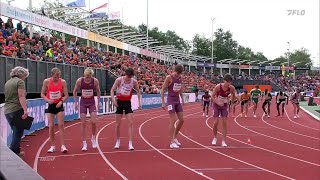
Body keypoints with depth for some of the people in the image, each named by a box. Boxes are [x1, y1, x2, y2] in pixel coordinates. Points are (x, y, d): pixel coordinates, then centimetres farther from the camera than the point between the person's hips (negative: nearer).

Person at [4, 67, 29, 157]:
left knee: (16, 132, 18)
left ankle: (17, 151, 24)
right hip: (17, 110, -8)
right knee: (18, 133, -2)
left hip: (7, 111, 8)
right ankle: (12, 152, -6)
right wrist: (25, 110, -24)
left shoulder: (7, 83, 18)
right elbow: (21, 97, -17)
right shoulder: (20, 82, -5)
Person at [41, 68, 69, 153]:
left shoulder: (63, 82, -8)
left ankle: (62, 146, -5)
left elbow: (66, 95, -4)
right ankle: (52, 146, 10)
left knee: (61, 125, -6)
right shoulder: (46, 81, -9)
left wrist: (61, 101, -22)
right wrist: (47, 100, -19)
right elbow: (42, 94, -1)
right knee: (51, 126, 0)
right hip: (50, 105, 0)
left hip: (59, 105, 0)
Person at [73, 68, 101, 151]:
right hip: (83, 103, 0)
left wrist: (98, 103, 2)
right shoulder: (79, 81, -15)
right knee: (83, 123, -2)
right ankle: (84, 143, 5)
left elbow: (98, 91, 2)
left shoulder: (95, 81, -14)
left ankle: (93, 138, 17)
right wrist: (75, 102, -2)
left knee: (93, 122, -10)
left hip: (92, 102, 0)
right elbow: (75, 91, 0)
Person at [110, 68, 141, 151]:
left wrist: (139, 102, -2)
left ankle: (130, 144, -8)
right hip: (119, 102, -1)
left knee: (130, 123, -8)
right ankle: (118, 141, 22)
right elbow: (112, 90, -10)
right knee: (118, 124, 3)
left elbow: (138, 91, 7)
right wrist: (113, 99, -25)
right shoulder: (119, 80, -13)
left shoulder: (134, 81, -7)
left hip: (128, 102, 1)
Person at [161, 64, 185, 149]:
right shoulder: (169, 77, -12)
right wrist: (163, 103, -13)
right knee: (173, 121, -11)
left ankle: (174, 138, 23)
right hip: (171, 101, -7)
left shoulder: (181, 78, 6)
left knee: (181, 120, 6)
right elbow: (163, 89, -10)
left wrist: (182, 99, 14)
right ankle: (172, 142, -7)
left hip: (178, 101, 7)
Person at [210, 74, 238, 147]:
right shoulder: (218, 87, -25)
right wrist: (218, 102, -27)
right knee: (216, 122, -4)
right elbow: (212, 96, -15)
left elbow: (233, 95, 5)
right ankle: (214, 138, 21)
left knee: (224, 123, -5)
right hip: (216, 105, -2)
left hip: (224, 106, 2)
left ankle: (223, 141, 0)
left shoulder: (231, 88, -18)